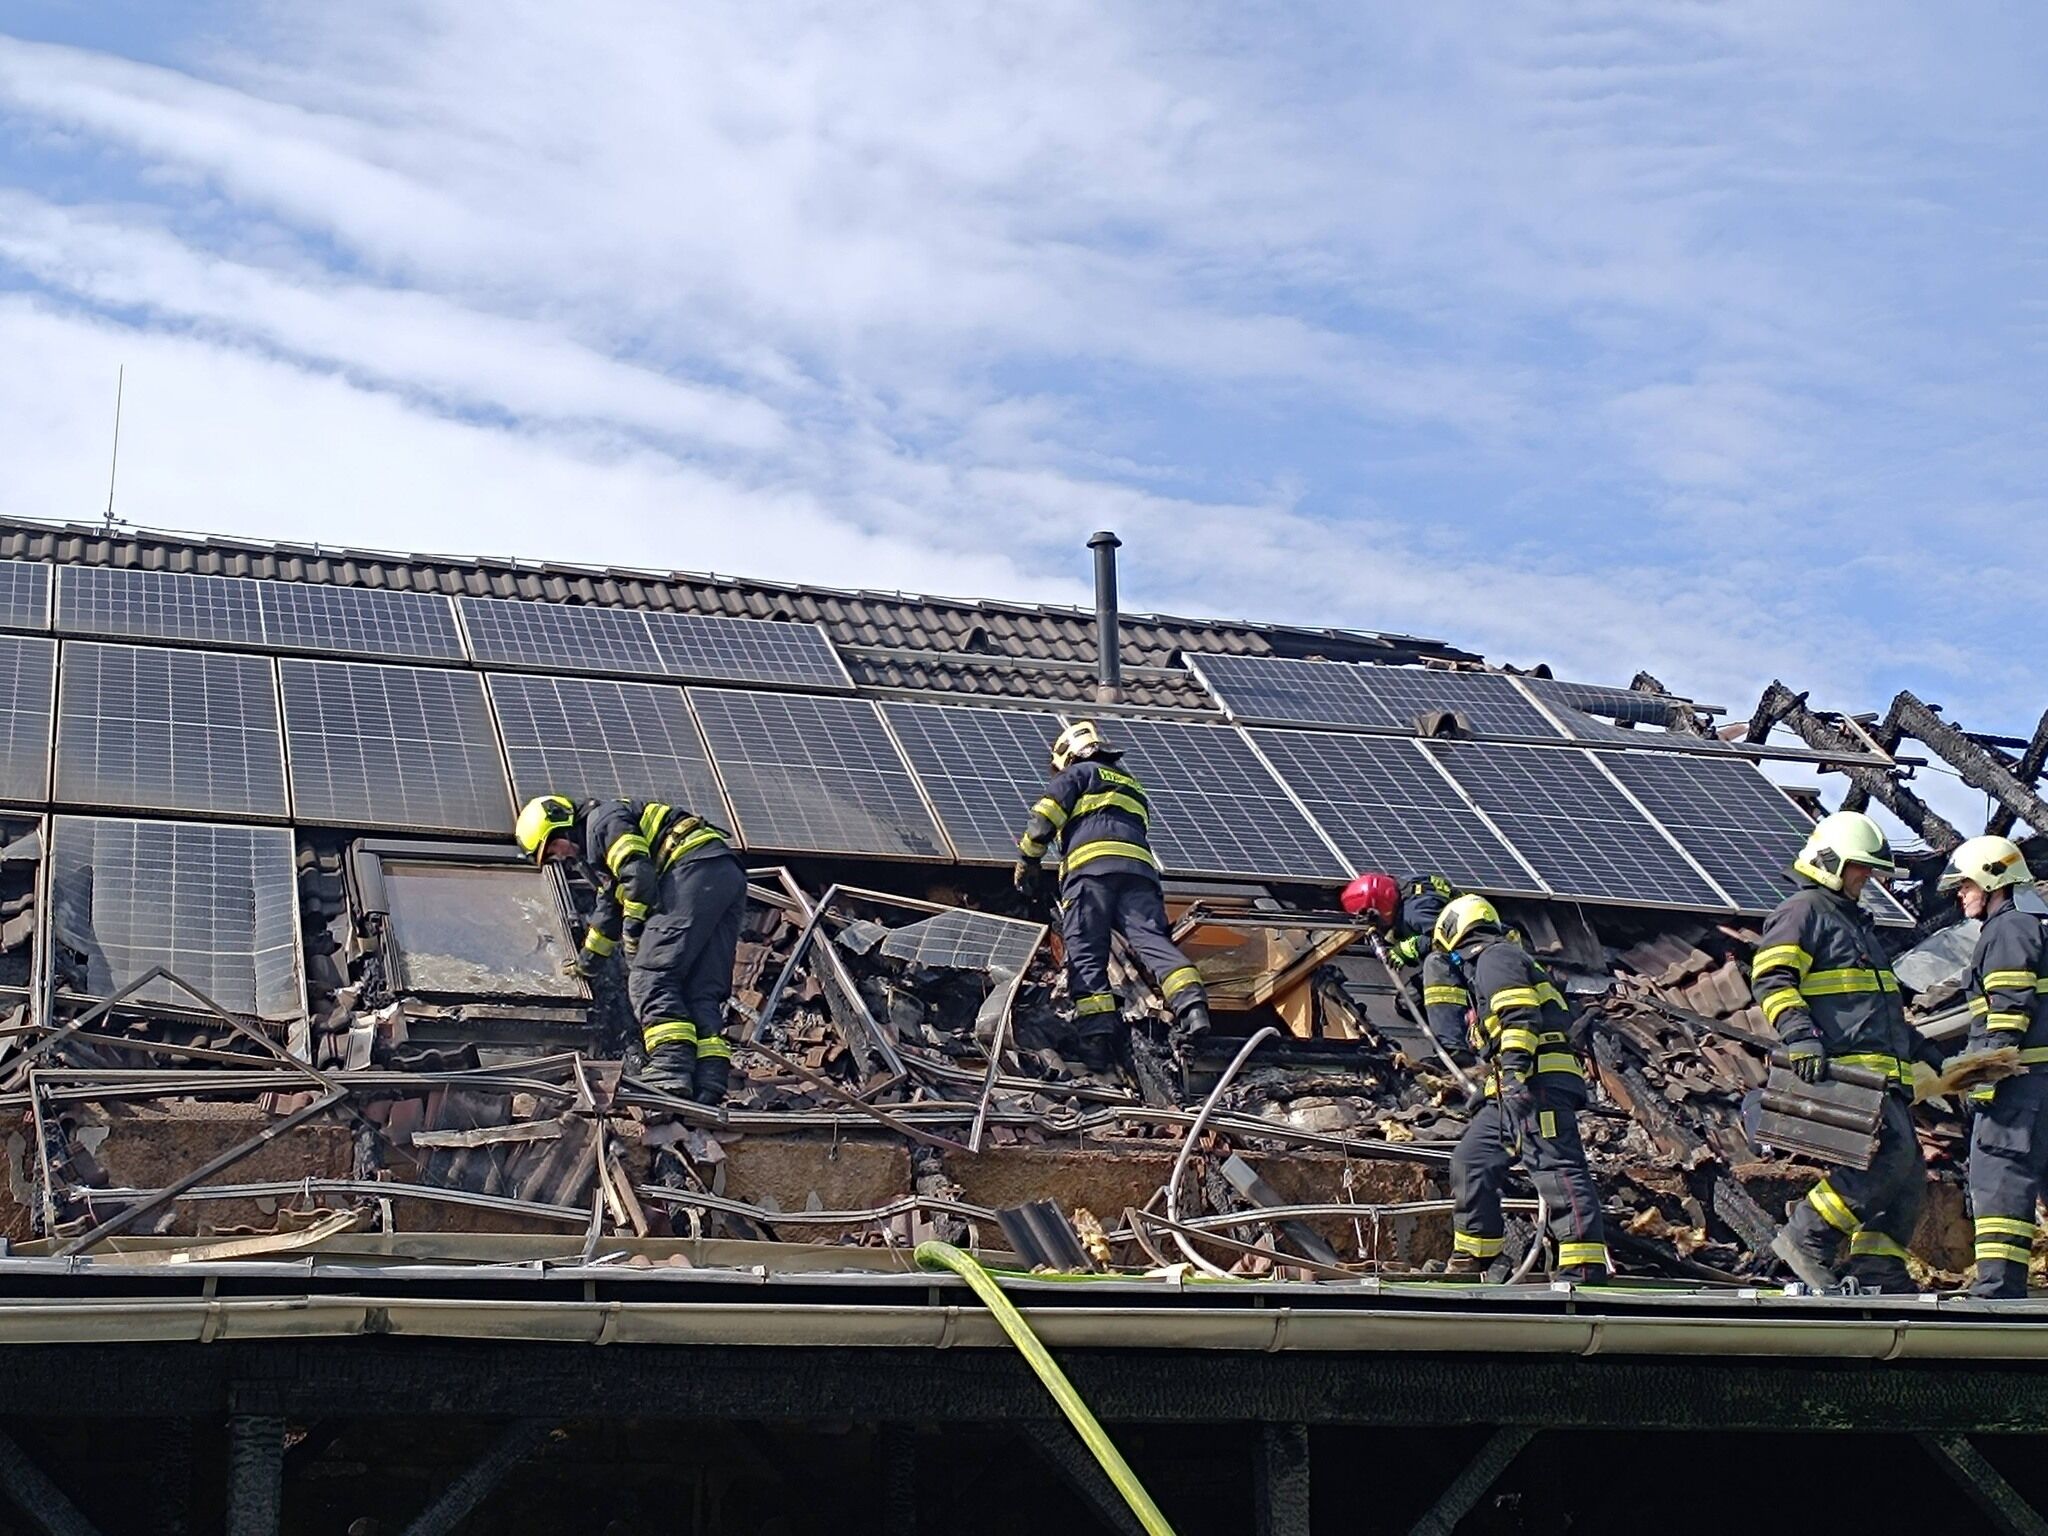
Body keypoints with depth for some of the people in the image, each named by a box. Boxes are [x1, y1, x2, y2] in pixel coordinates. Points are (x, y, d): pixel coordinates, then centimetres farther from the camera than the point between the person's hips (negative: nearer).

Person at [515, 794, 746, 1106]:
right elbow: (611, 907, 48)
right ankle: (708, 1089, -11)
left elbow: (638, 874, -12)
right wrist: (587, 961, 60)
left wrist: (634, 936, -8)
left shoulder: (602, 819, 4)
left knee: (650, 975, -15)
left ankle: (671, 1075, -29)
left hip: (696, 868, -10)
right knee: (702, 991, 2)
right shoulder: (594, 850, 34)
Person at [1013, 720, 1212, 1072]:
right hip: (1139, 868, 5)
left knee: (1085, 953, -9)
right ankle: (1191, 1004, -39)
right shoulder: (1133, 784, 38)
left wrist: (1027, 860, 20)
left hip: (1090, 865, -5)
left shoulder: (1079, 773, 19)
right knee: (1150, 938, -14)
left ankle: (1097, 1031, -27)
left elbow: (1044, 818, 8)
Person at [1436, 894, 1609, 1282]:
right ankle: (1472, 1257, 16)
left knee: (1555, 1167, -17)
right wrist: (1493, 1087, 43)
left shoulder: (1494, 957, 0)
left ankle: (1585, 1267, -23)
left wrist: (1515, 1069, -25)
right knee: (1471, 1162, 12)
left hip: (1538, 1079, -11)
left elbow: (1520, 1016, -16)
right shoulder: (1500, 960, 32)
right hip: (1513, 1092, 11)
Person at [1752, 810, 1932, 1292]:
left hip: (1882, 1070, 10)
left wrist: (1923, 1049, 36)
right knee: (1892, 1151, -23)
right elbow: (1771, 980, -14)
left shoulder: (1853, 919, 30)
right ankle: (1806, 1238, -18)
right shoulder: (1802, 911, -1)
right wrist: (1800, 1036, -27)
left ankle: (1876, 1270, 7)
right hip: (1843, 1066, -10)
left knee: (1908, 1174, 4)